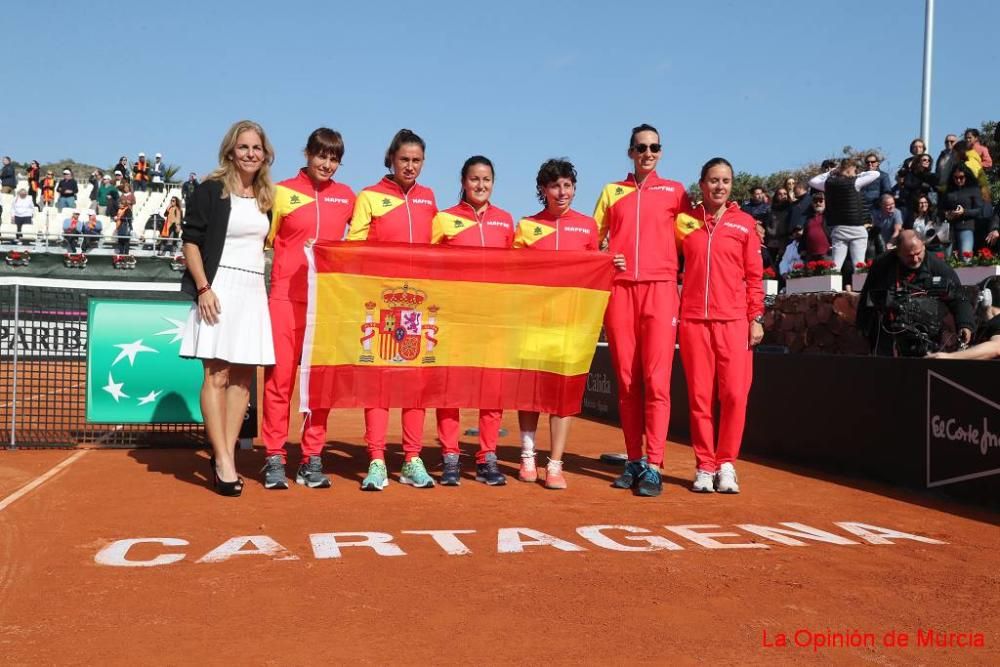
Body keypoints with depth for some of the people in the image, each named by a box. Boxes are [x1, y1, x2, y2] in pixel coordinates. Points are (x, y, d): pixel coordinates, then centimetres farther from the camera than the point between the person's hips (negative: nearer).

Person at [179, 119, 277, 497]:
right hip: (219, 288, -6)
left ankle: (226, 454, 9)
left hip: (254, 291, 6)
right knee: (217, 374, -8)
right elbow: (190, 241, -4)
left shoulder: (266, 197, 15)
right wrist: (203, 288, -13)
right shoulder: (210, 190, -1)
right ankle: (223, 462, -10)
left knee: (244, 377, 3)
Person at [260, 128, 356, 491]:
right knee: (280, 376, -2)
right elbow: (265, 239, 8)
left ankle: (312, 460, 12)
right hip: (286, 297, -2)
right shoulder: (283, 192, 4)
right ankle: (274, 459, 6)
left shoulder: (346, 197, 11)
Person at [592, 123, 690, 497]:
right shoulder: (612, 191, 17)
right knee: (626, 380, 3)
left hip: (659, 287, -2)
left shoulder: (674, 191, 13)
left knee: (656, 379, -10)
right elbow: (592, 239, 19)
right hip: (618, 288, 2)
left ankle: (654, 466, -10)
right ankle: (634, 461, 11)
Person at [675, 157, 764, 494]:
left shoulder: (744, 223, 8)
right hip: (693, 319, 1)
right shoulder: (684, 221, 9)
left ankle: (726, 463, 9)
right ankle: (704, 466, 11)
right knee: (700, 394, 2)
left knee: (734, 393, -5)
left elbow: (754, 275, 7)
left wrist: (756, 318, 2)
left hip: (734, 320, 0)